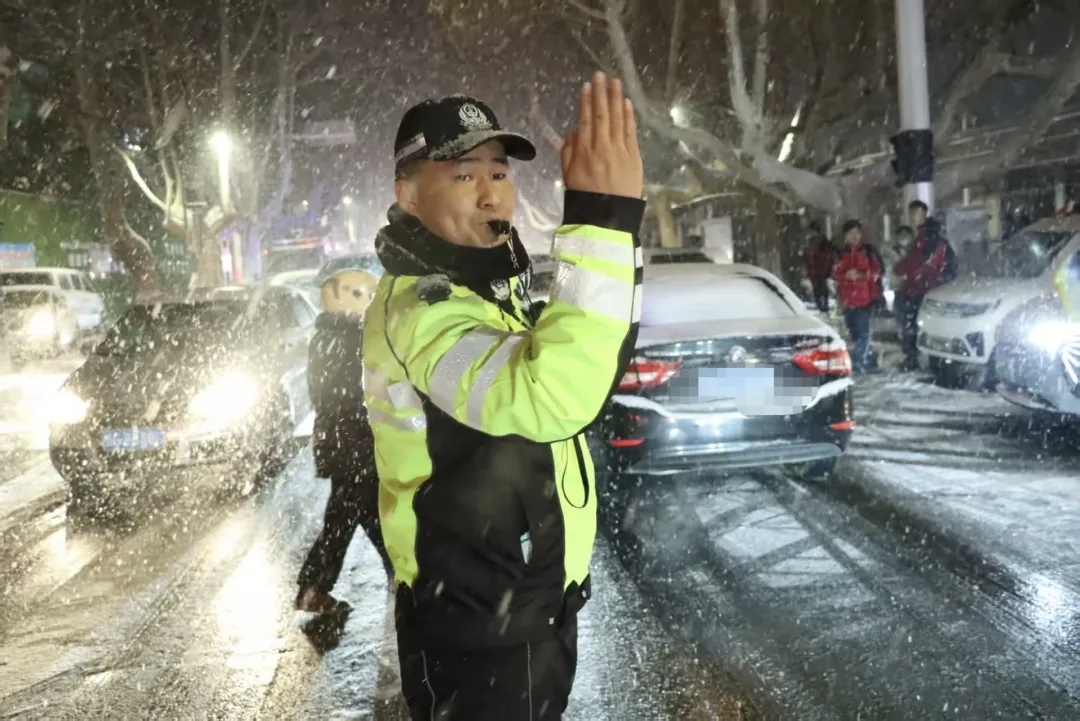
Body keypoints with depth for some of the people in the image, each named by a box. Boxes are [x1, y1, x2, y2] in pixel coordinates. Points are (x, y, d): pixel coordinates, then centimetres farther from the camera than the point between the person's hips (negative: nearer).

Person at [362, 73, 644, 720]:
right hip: (476, 632, -9)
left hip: (528, 604, 10)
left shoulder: (486, 289, 7)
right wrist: (603, 219, -46)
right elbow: (555, 398, -44)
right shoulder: (419, 312, -26)